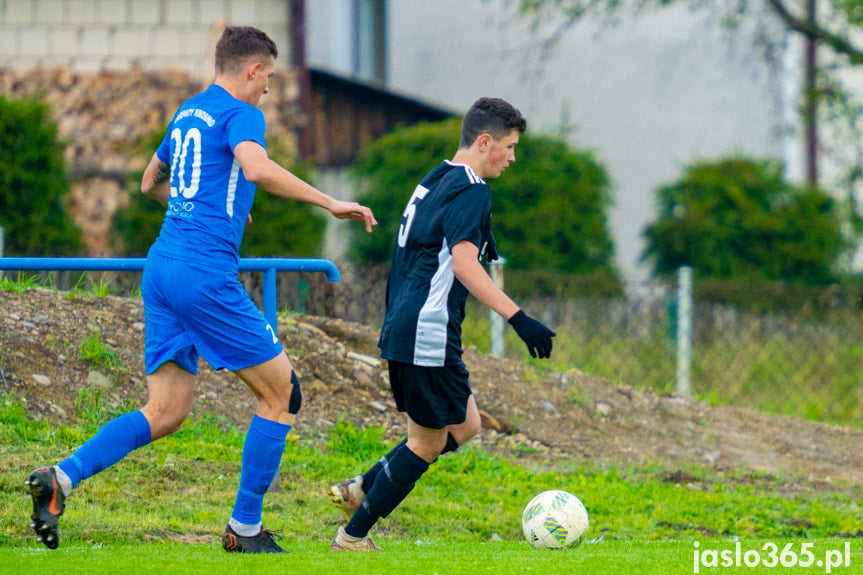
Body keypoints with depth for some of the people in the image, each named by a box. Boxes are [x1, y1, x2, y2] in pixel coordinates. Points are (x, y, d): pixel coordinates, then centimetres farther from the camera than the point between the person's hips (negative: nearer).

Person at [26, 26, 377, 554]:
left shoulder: (188, 113, 21)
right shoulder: (241, 115, -5)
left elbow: (151, 183, 36)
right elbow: (256, 168, -27)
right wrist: (329, 202, -22)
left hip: (161, 267, 8)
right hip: (206, 270, -8)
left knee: (166, 413, 7)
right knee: (282, 392, 4)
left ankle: (61, 477, -11)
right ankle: (245, 529, 6)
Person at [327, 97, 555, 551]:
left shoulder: (435, 181, 17)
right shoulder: (470, 190, -12)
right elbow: (464, 263, -24)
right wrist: (519, 319, -29)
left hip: (402, 328, 10)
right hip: (428, 334, -10)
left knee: (464, 425, 17)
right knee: (427, 442, 0)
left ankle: (358, 492, 15)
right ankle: (353, 536, 5)